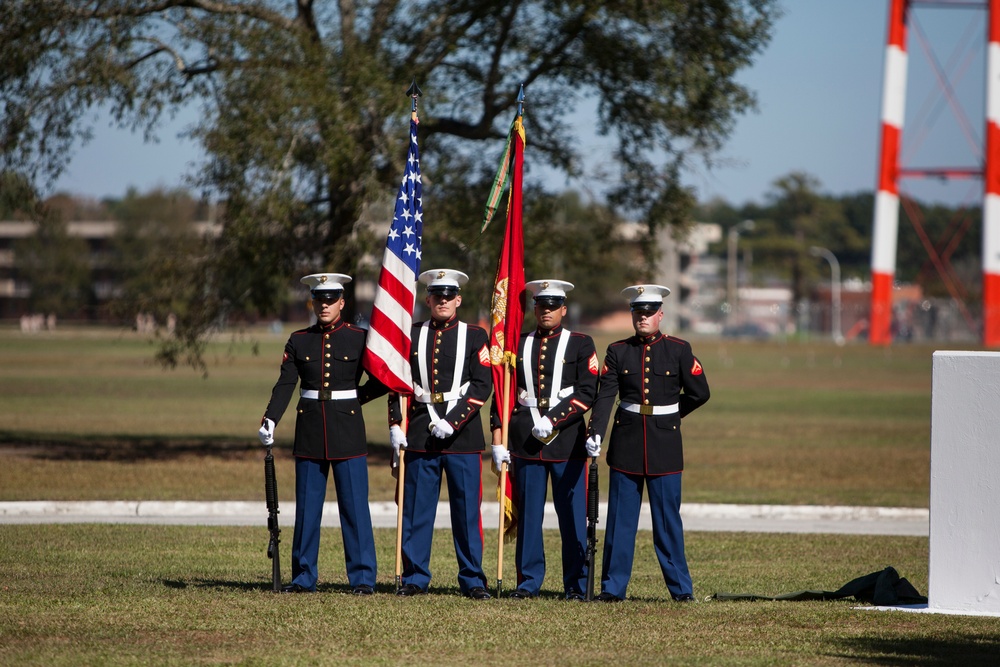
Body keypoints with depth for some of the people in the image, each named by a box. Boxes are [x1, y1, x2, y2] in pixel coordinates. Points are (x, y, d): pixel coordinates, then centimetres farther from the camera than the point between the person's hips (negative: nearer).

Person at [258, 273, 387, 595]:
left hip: (347, 428, -2)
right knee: (307, 506, 5)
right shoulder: (299, 341, 6)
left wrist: (357, 397, 3)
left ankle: (362, 578, 0)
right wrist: (270, 419, -16)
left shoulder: (358, 339, 1)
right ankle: (303, 578, 11)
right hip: (310, 430, 2)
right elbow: (285, 384, -3)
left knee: (355, 505, -3)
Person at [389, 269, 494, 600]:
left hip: (463, 435, -2)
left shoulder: (475, 336, 3)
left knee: (467, 509, 0)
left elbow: (482, 386, -5)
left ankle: (473, 580, 6)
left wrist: (452, 422, -15)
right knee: (416, 510, 3)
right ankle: (414, 578, 10)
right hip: (420, 434, 2)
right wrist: (396, 424, -2)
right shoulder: (412, 335, 9)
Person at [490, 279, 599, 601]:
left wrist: (552, 420, -14)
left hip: (567, 438, -2)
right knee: (528, 513, 3)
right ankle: (528, 582, 9)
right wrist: (498, 440, 1)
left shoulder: (580, 345, 3)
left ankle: (575, 584, 5)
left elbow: (587, 393, -5)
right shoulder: (518, 345, 10)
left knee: (573, 514, 0)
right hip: (525, 441, 2)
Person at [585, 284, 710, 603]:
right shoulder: (618, 351, 4)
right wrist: (595, 433, -18)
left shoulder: (679, 350, 1)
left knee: (668, 519, 1)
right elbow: (605, 396, -5)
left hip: (664, 444, -1)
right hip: (626, 443, 1)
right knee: (620, 518, 3)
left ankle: (681, 588, 9)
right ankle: (613, 587, 9)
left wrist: (668, 415, 10)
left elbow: (700, 393, 6)